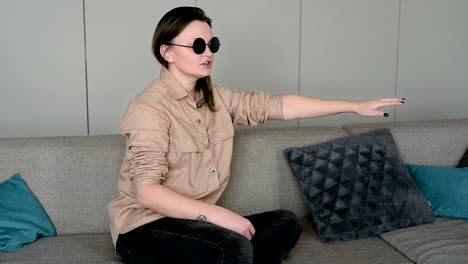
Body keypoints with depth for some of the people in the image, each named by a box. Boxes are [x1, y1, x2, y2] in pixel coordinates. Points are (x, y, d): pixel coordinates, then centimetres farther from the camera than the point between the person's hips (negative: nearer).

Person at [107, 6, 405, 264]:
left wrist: (354, 106, 1)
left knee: (285, 223, 0)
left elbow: (277, 105, 3)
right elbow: (147, 192, -25)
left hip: (197, 220, 8)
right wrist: (217, 214, -32)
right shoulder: (149, 107, -17)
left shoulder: (215, 98, 6)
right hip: (146, 225, -8)